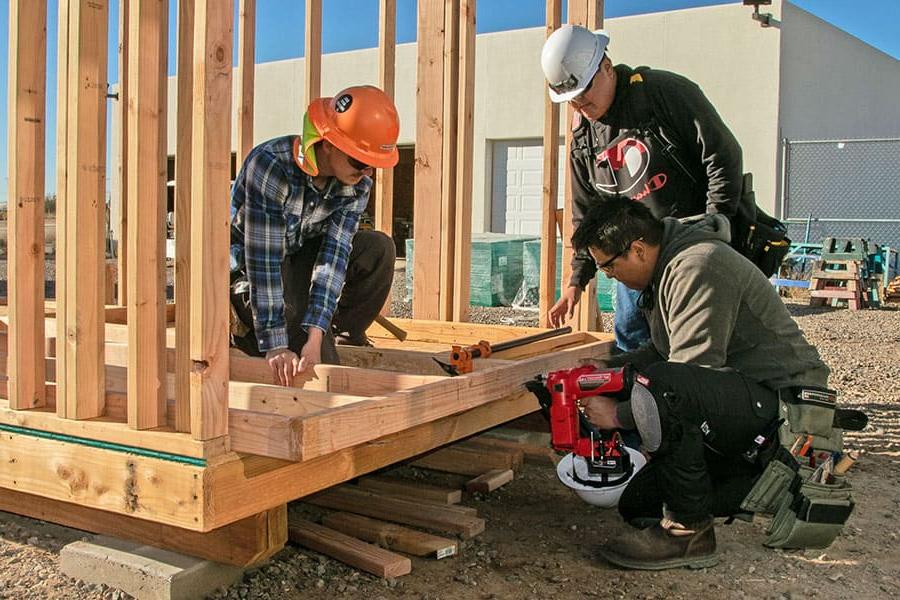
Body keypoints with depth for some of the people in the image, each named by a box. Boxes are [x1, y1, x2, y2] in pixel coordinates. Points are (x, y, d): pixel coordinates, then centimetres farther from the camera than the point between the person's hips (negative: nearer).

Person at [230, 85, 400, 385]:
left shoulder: (358, 183, -14)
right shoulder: (270, 166, -31)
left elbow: (335, 253, -22)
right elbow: (263, 260, -33)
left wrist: (316, 337, -32)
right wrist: (275, 346, -36)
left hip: (298, 258, 6)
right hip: (246, 267, -5)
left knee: (379, 249, -18)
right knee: (318, 367, -19)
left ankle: (345, 339, 0)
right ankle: (244, 326, 8)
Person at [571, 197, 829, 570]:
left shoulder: (700, 265, -21)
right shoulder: (666, 268, 12)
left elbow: (691, 373, -25)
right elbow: (664, 353, 24)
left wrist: (619, 415, -17)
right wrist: (607, 369, 12)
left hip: (782, 398, -10)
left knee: (658, 388, -37)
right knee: (637, 506, 9)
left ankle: (689, 531, -19)